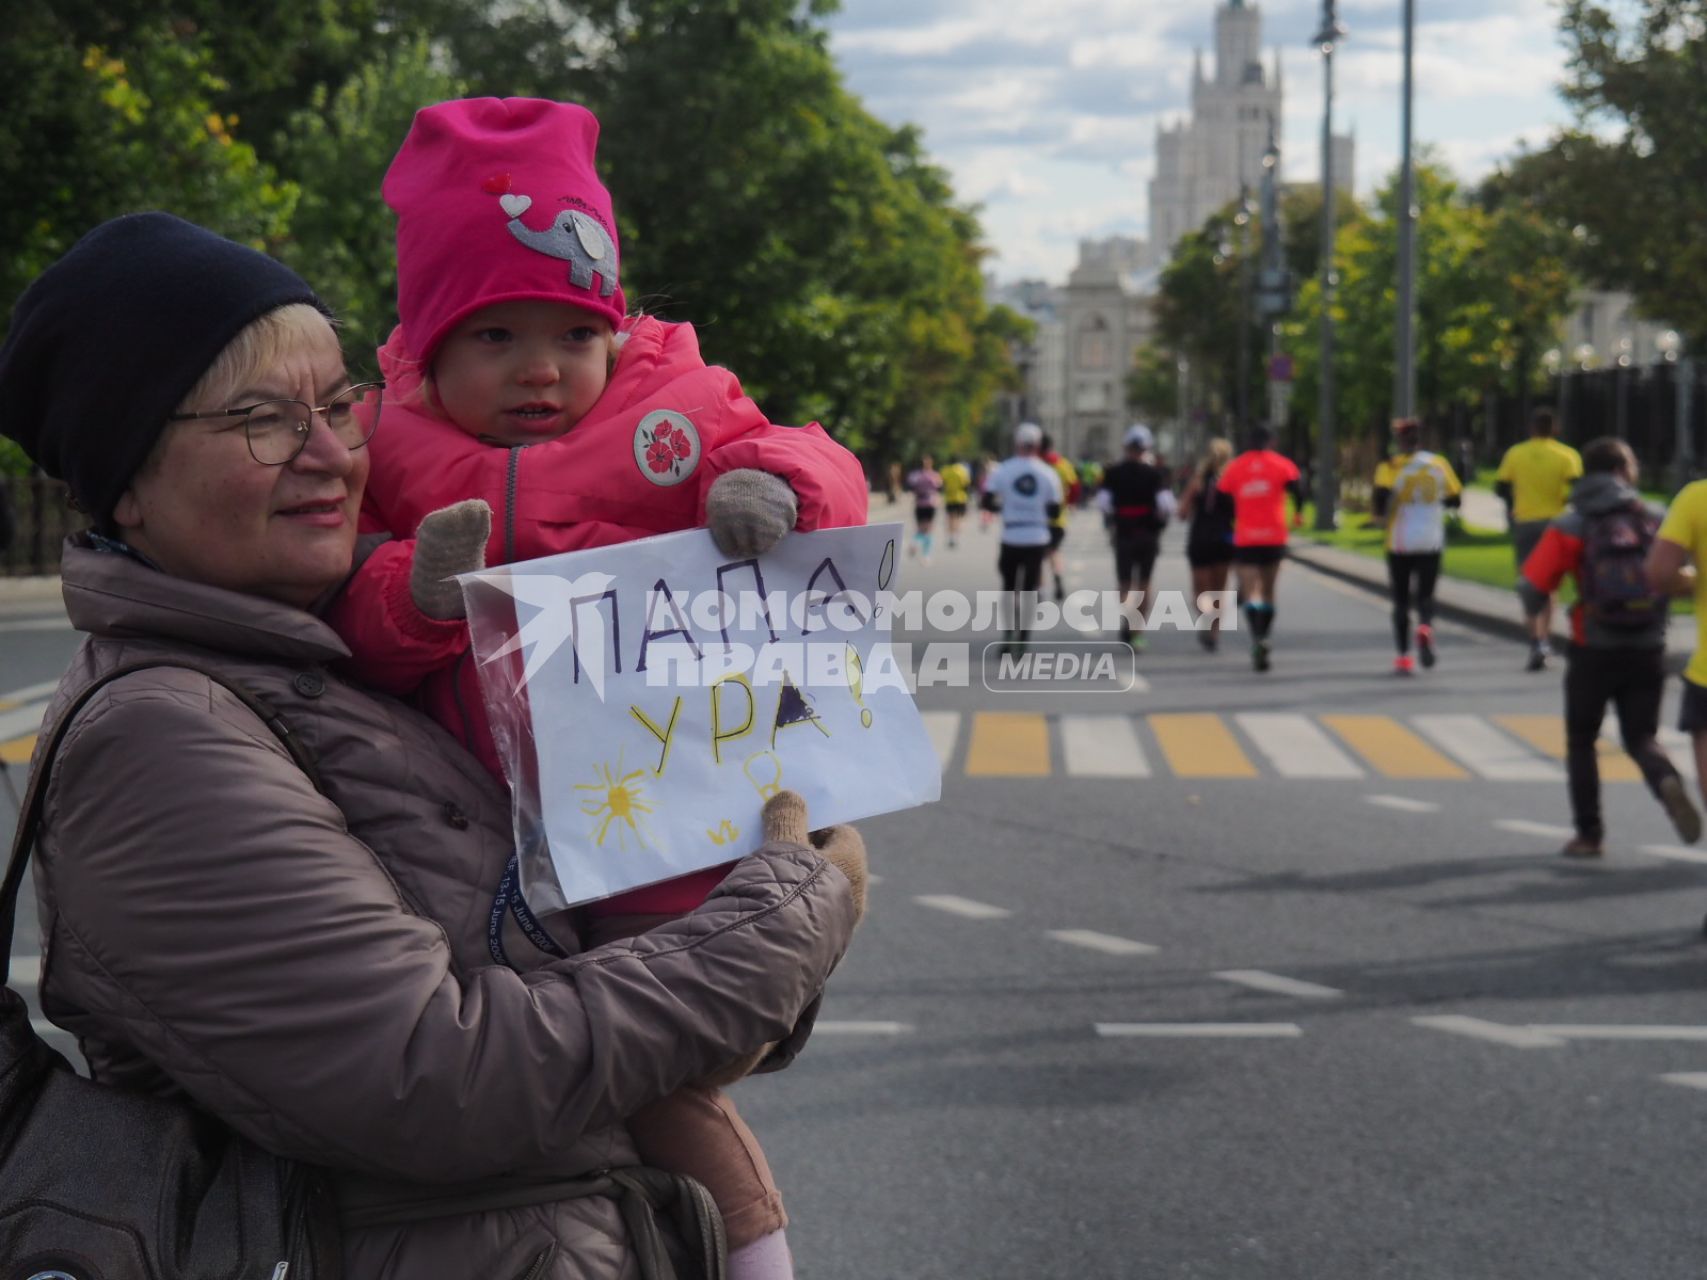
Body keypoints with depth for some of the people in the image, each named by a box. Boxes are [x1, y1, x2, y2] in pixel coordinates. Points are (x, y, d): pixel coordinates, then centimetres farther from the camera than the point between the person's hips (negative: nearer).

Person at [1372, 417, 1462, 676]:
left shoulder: (1391, 467, -6)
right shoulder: (1439, 464, 3)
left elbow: (1382, 495, -21)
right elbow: (1455, 499, 9)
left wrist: (1381, 515, -2)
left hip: (1400, 543, -1)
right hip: (1431, 542, 1)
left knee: (1401, 600, 10)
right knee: (1426, 595, 11)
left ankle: (1404, 656, 6)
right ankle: (1425, 628, -22)